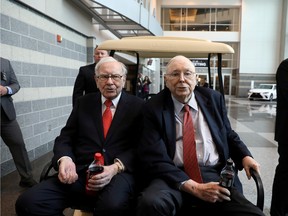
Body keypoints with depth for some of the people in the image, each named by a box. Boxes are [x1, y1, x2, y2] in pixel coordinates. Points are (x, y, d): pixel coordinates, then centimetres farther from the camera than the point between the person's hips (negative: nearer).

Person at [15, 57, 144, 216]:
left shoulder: (138, 106, 6)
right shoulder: (83, 103, 16)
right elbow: (65, 138, 13)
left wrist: (116, 167, -19)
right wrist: (64, 159, -10)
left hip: (119, 173, -3)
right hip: (80, 172, 4)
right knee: (27, 202, -18)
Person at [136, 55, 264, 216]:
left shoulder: (214, 98, 10)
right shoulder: (153, 108, -1)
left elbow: (228, 134, 22)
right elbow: (154, 158, -9)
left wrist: (245, 156, 1)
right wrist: (193, 187, -18)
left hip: (216, 174, 3)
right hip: (174, 176, -2)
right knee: (150, 202, -33)